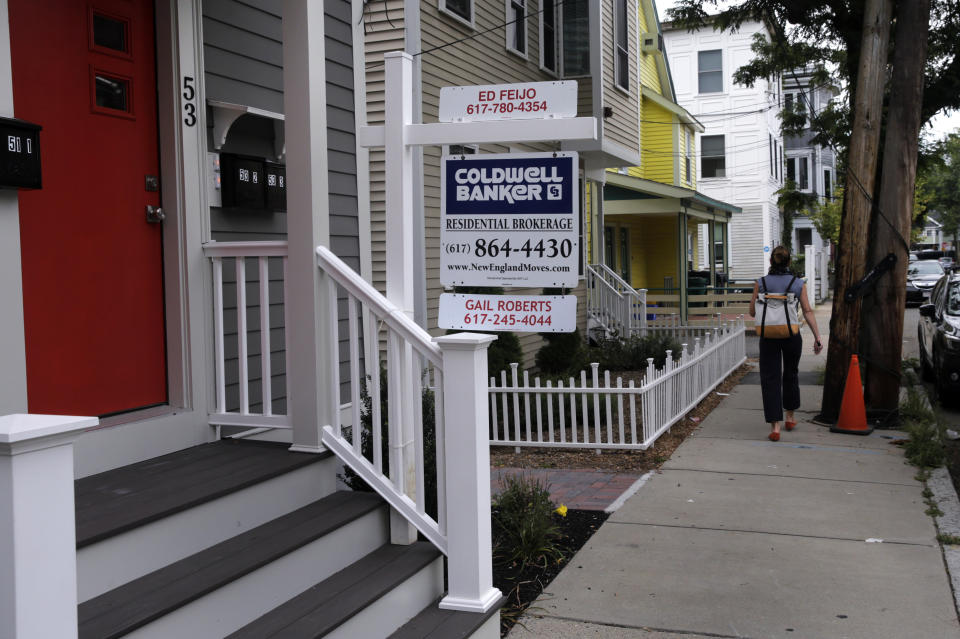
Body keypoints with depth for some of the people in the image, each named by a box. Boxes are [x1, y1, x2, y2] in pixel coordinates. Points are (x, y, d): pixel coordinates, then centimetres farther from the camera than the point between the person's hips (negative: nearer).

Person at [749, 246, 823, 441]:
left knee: (770, 379, 0)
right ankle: (790, 417, 36)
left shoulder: (760, 283, -4)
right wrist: (817, 337, -7)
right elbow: (808, 312, -7)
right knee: (790, 374, 22)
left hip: (768, 336, -1)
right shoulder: (798, 284, -2)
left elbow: (752, 312, 0)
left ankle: (775, 427, -10)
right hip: (792, 335, 1)